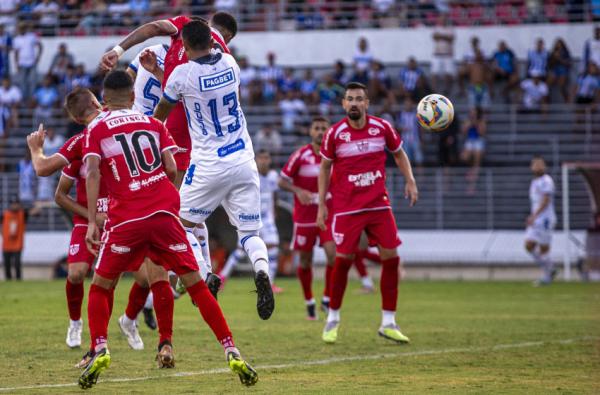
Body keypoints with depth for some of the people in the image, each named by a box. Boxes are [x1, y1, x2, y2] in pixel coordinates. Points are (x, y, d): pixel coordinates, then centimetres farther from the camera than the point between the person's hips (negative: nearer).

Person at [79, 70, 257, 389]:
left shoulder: (96, 129, 9)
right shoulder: (152, 123, 15)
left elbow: (92, 173, -5)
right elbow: (172, 169, 4)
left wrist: (92, 221, -9)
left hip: (125, 219, -2)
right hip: (164, 212, 2)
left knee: (100, 287, 13)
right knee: (195, 284, 6)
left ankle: (100, 349, -7)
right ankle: (230, 350, -1)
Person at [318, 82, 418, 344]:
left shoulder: (382, 127, -2)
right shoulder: (335, 134, -6)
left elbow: (399, 153, 14)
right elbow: (324, 168, 5)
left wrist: (410, 180, 0)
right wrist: (321, 204, 2)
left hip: (378, 203, 2)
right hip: (346, 208, -2)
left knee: (391, 258, -3)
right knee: (343, 260, -5)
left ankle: (388, 322, 6)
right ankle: (333, 318, 13)